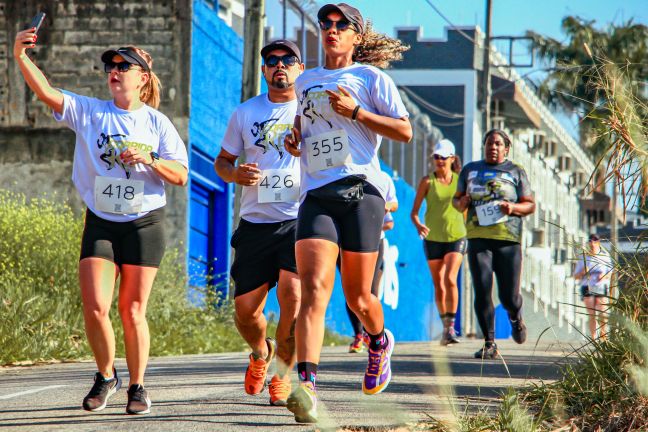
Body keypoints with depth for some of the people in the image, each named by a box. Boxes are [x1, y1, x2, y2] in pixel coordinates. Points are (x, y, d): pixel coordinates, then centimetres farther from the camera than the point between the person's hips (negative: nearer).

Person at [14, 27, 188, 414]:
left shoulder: (157, 123, 2)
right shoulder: (90, 111, 3)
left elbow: (180, 176, 0)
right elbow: (47, 93, -11)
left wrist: (150, 160, -18)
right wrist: (21, 58, -25)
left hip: (145, 223, -1)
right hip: (101, 223, 1)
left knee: (132, 310, 0)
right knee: (95, 308, -8)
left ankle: (137, 385, 15)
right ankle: (106, 377, 14)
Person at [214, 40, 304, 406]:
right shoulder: (246, 113, 10)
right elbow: (222, 161, 18)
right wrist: (236, 174, -5)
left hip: (299, 221, -3)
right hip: (255, 224, 3)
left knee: (293, 297, -20)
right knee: (246, 309, 2)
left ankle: (283, 373, 0)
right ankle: (260, 352, 36)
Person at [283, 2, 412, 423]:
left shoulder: (371, 77, 5)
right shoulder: (305, 82, 20)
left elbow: (404, 131, -1)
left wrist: (354, 111, -11)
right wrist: (296, 137, 14)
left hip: (361, 190, -3)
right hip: (316, 195, 3)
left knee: (358, 297, 4)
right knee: (314, 289, -17)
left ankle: (380, 342, 40)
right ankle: (306, 387, -30)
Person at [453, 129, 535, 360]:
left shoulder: (516, 172, 11)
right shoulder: (471, 170, 17)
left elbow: (530, 205, 10)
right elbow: (456, 200, 23)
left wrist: (513, 208, -11)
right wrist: (462, 202, -1)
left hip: (508, 239, -1)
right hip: (478, 237, 1)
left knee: (509, 295, -2)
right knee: (482, 290, -11)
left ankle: (515, 317, 34)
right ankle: (489, 343, -6)